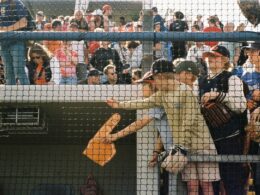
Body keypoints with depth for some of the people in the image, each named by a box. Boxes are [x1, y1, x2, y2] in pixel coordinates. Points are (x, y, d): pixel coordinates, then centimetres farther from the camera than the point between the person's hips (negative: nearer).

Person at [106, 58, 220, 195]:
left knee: (205, 184, -4)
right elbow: (144, 103, 20)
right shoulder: (162, 94, 10)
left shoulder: (185, 91, -13)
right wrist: (119, 105, 24)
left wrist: (181, 144, -15)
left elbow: (189, 122, -16)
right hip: (184, 145, 6)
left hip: (200, 142, -6)